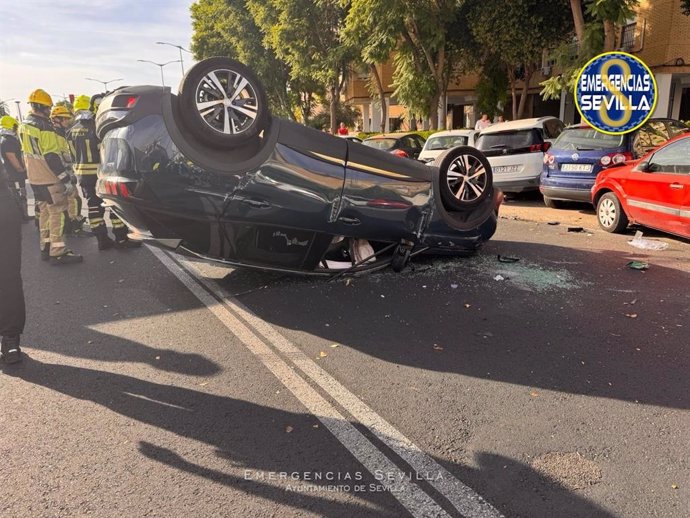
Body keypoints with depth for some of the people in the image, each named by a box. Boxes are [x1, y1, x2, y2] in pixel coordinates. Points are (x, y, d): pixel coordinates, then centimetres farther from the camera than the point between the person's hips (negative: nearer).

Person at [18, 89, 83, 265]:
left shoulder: (23, 126, 12)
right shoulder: (43, 126, -17)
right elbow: (52, 156, -21)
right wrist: (66, 179, -19)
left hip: (34, 178, 9)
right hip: (50, 178, -9)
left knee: (45, 212, 16)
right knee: (57, 213, -6)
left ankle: (46, 247, 23)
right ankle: (58, 252, -5)